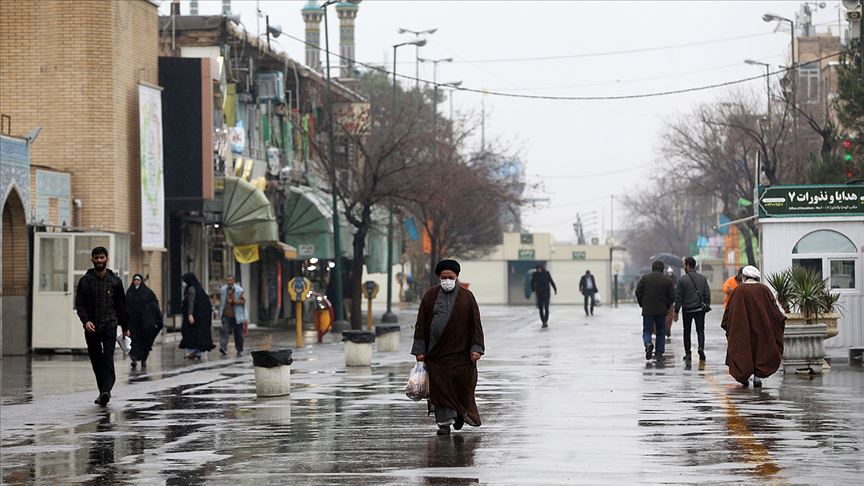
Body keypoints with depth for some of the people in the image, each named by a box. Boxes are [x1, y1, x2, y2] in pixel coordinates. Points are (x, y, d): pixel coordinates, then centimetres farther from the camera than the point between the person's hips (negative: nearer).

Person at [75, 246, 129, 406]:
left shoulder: (115, 281, 7)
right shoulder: (85, 281, 5)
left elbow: (122, 305, 13)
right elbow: (79, 304, -1)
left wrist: (125, 327, 15)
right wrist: (85, 320, -19)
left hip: (109, 325, -2)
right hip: (91, 327, 2)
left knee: (108, 359, -17)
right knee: (96, 362, 6)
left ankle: (106, 391, -30)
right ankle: (103, 392, 16)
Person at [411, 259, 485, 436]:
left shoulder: (467, 297, 1)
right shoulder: (431, 295, 4)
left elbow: (475, 323, 0)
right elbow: (421, 322, 4)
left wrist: (476, 348, -9)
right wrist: (419, 349, -2)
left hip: (459, 350, -1)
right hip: (436, 350, 1)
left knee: (461, 385, 2)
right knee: (440, 386, -1)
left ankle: (461, 413, 29)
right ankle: (444, 422, 3)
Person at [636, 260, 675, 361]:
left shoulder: (644, 278, -1)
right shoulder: (667, 280, 0)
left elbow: (638, 292, -3)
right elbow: (672, 297, -1)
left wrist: (642, 304, 10)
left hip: (648, 310, -1)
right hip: (662, 311, 1)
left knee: (647, 331, 6)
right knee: (660, 332, 13)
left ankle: (648, 344, -25)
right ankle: (659, 354, 9)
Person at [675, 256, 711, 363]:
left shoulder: (682, 280, -8)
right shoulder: (702, 278, 3)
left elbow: (678, 297, -8)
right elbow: (707, 294, 4)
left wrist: (676, 311, -3)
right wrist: (707, 306, 13)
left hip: (687, 309, -2)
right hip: (700, 309, 2)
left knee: (687, 331, 11)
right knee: (700, 330, 7)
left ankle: (687, 354, 12)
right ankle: (701, 347, -19)